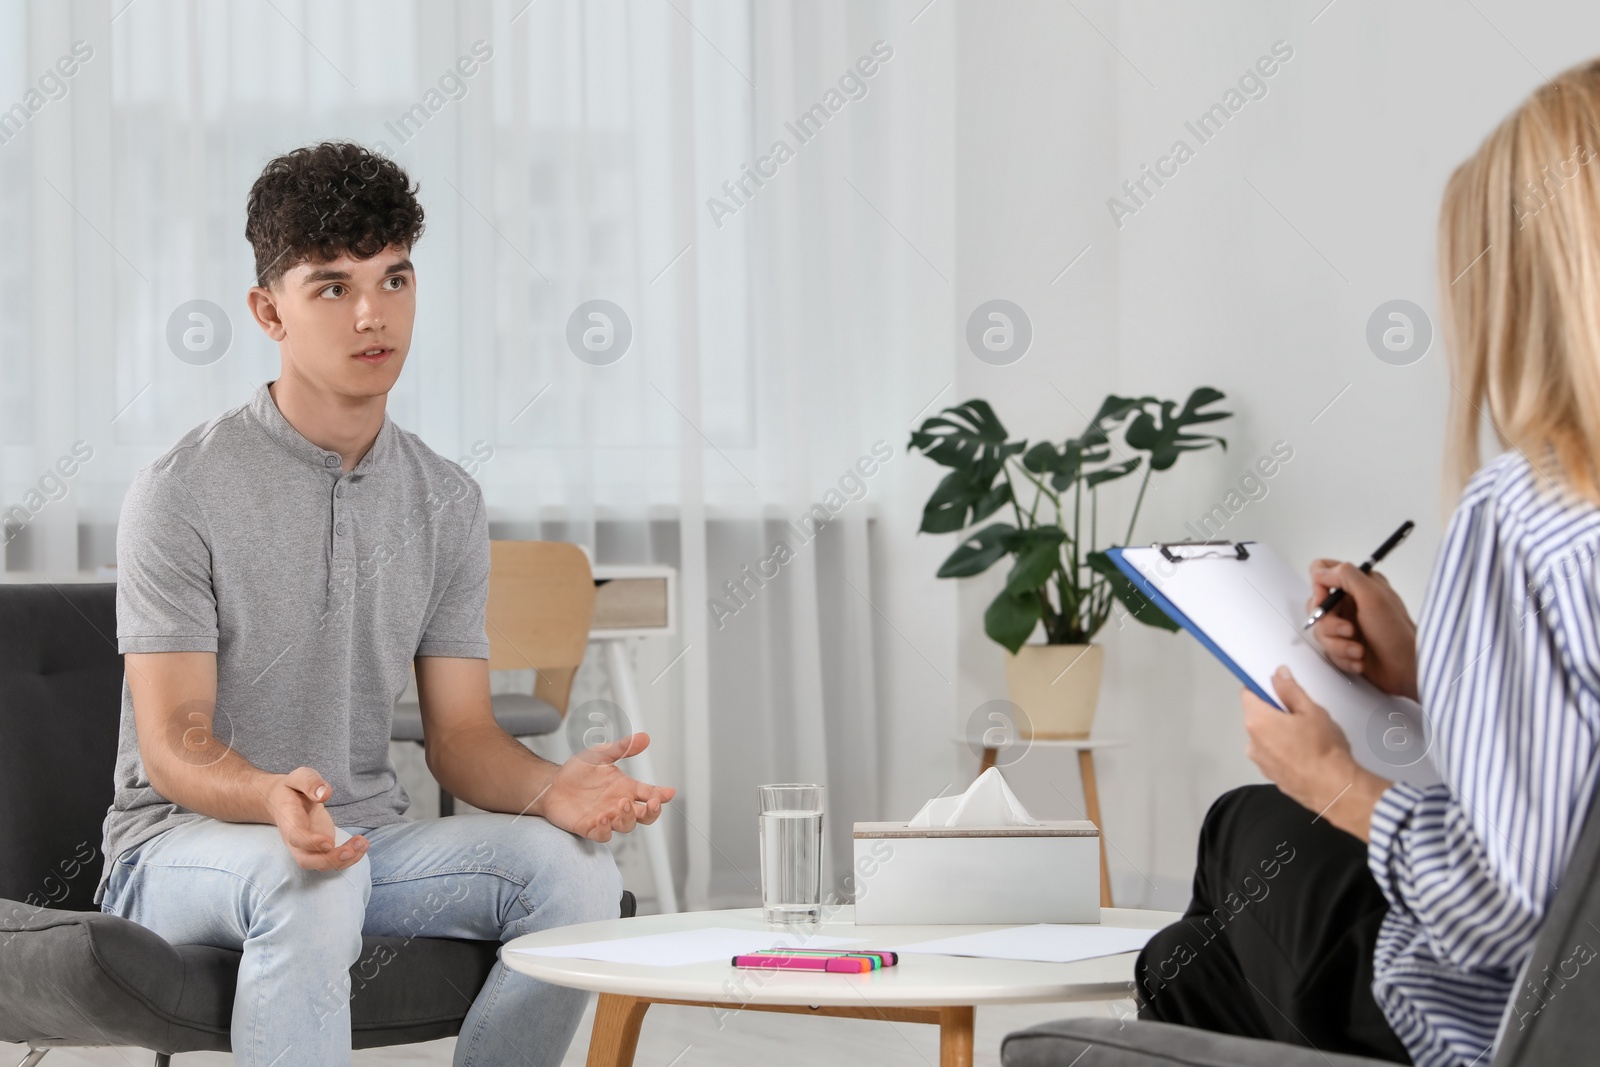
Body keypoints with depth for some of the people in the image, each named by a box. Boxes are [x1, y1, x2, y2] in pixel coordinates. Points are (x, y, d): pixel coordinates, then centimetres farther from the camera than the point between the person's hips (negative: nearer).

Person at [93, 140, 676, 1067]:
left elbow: (460, 733, 4)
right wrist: (274, 799, -39)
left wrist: (552, 788, -19)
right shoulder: (184, 493, -11)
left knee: (574, 869, -21)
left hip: (368, 836, 5)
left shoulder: (447, 503, 6)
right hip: (186, 843, -5)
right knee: (307, 881, -39)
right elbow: (172, 746, -16)